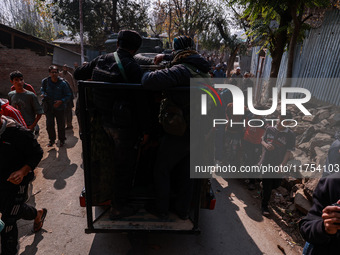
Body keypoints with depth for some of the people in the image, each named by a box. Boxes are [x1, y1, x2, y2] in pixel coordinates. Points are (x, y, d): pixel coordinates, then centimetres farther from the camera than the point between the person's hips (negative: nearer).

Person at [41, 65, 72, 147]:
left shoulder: (62, 83, -10)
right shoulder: (45, 81, -2)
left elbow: (68, 95, -5)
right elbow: (42, 89, 19)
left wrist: (61, 101, -20)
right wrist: (43, 94, -3)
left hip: (60, 107, -2)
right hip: (49, 107, 2)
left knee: (61, 125, 7)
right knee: (49, 125, 1)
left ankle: (62, 140, 27)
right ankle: (52, 139, 23)